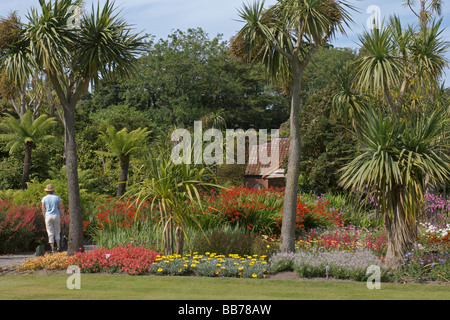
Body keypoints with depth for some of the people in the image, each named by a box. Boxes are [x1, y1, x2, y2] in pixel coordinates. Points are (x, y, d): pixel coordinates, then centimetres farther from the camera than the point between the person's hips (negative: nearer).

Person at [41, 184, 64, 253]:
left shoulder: (44, 198, -1)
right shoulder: (57, 197, -2)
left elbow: (43, 210, 1)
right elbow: (61, 208, -2)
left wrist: (45, 218, 13)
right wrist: (63, 217, 5)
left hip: (48, 216, 0)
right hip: (56, 216, 0)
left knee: (50, 233, 4)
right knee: (57, 232, 15)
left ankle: (53, 248, 2)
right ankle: (58, 247, 7)